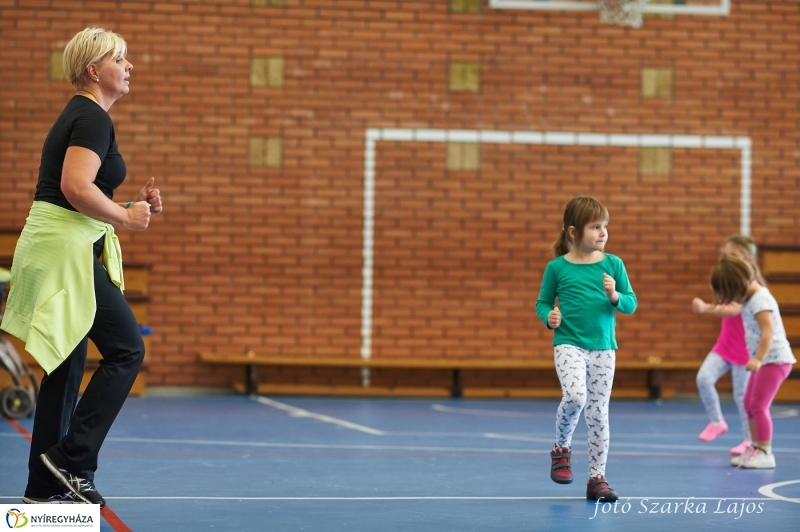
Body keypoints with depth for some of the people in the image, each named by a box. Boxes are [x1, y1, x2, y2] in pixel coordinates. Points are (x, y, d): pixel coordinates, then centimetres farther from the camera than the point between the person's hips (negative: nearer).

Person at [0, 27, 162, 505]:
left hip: (62, 251, 10)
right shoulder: (93, 119, -12)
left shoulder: (81, 117, 19)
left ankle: (45, 485, 12)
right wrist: (126, 217, -13)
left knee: (66, 367, 10)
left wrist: (132, 205, 12)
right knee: (127, 349, -7)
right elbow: (76, 187, -25)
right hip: (66, 250, -10)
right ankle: (73, 458, -8)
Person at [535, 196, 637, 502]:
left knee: (598, 413, 5)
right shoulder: (557, 267, -3)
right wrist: (548, 317, -14)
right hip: (568, 344, -2)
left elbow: (631, 304, 5)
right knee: (574, 396, -25)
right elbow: (542, 302, 7)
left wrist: (615, 296, -15)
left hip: (603, 348, 2)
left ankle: (597, 478, 15)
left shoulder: (613, 264, 1)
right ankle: (562, 449, 3)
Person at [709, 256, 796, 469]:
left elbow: (768, 331, -29)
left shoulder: (760, 300, -19)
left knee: (759, 404, -12)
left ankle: (765, 453, -8)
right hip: (765, 359, 11)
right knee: (749, 404, 15)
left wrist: (758, 358, -35)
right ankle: (756, 447, 23)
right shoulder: (751, 299, 11)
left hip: (774, 359, -11)